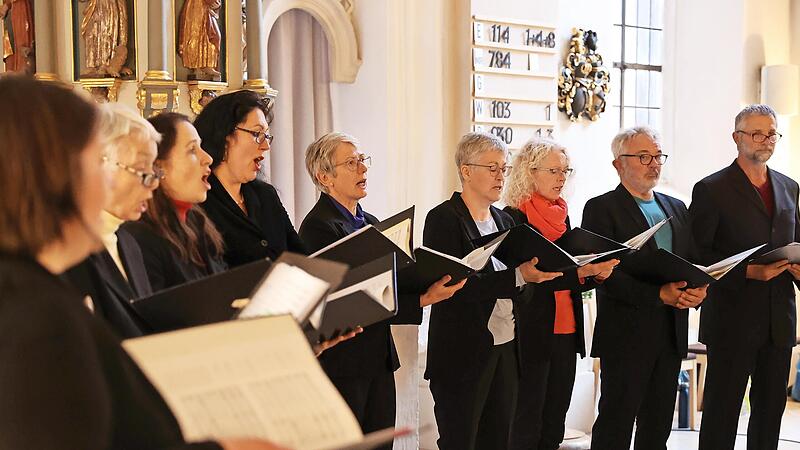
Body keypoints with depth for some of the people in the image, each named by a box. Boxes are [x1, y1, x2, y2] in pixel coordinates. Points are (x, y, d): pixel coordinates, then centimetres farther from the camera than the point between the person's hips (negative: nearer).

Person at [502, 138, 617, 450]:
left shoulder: (561, 215, 15)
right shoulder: (513, 217, -8)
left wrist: (596, 274, -2)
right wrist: (580, 273, -24)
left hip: (566, 331, 7)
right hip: (531, 333, -7)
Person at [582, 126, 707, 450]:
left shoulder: (676, 208, 17)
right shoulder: (601, 209, -5)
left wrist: (698, 290, -9)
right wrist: (658, 294, -22)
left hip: (672, 335, 6)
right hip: (626, 335, -6)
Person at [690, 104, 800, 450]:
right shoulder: (711, 189, -5)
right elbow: (698, 255, -9)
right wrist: (747, 272, -20)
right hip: (733, 321, -5)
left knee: (770, 411, 12)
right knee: (721, 413, 2)